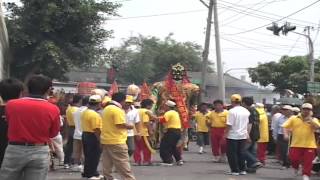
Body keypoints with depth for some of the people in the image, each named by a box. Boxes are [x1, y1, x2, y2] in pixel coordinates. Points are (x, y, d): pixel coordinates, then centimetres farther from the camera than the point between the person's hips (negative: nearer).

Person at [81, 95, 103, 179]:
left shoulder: (85, 112, 10)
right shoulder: (95, 114, -20)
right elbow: (96, 129, -24)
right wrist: (99, 140, -17)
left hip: (85, 134, 10)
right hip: (92, 136, -10)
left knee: (88, 155, 16)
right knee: (93, 155, 0)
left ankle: (87, 172, 24)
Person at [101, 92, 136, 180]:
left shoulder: (106, 109, 14)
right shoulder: (117, 110, -15)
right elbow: (121, 124, -22)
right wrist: (130, 126, -4)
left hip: (105, 140, 9)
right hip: (116, 142, -9)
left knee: (107, 165, 11)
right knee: (124, 165, -4)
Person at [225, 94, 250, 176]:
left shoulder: (232, 111, -15)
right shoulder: (246, 111, 6)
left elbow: (229, 125, -17)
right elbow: (247, 123, 13)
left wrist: (226, 134, -8)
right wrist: (247, 133, 23)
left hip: (233, 136, -6)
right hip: (243, 135, 6)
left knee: (232, 154, 3)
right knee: (241, 153, 15)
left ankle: (235, 170, 2)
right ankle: (242, 170, 15)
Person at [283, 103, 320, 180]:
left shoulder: (314, 120, 7)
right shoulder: (293, 118, 6)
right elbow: (285, 126, 3)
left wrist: (309, 118, -14)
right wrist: (286, 134, -14)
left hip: (309, 145, 0)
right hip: (296, 144, 0)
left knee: (308, 162, -1)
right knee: (294, 158, -3)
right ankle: (296, 168, 28)